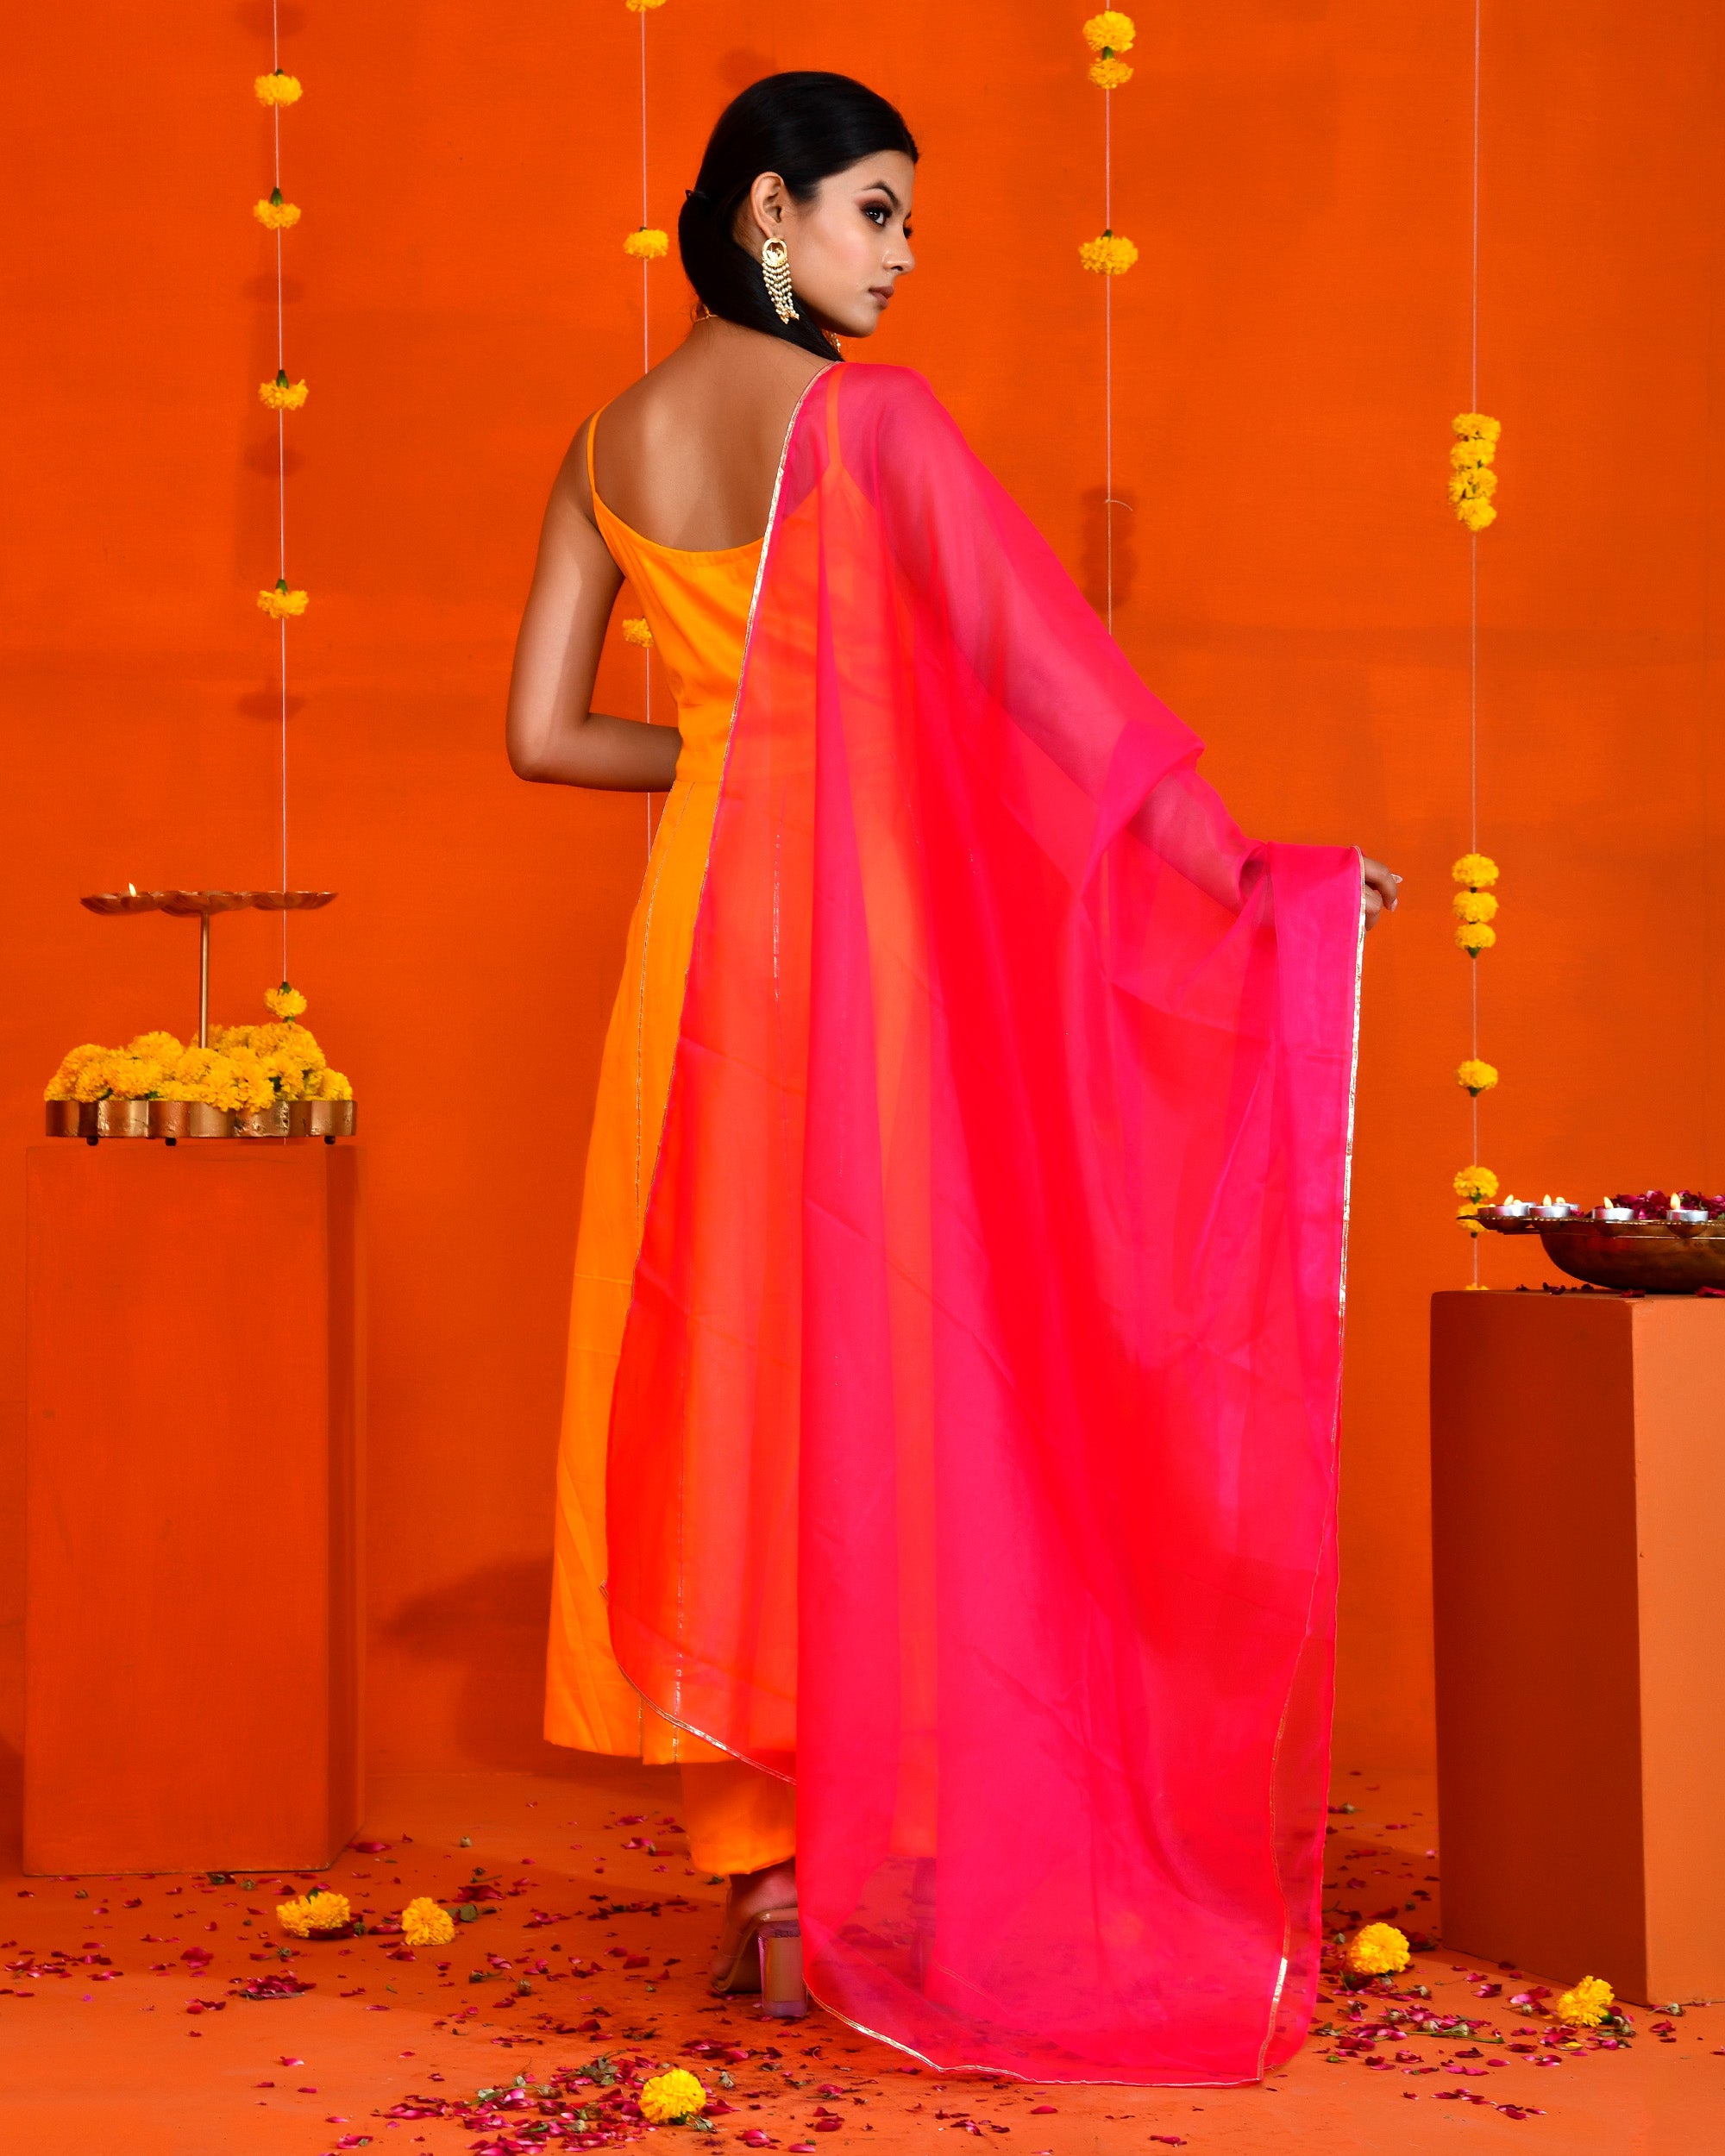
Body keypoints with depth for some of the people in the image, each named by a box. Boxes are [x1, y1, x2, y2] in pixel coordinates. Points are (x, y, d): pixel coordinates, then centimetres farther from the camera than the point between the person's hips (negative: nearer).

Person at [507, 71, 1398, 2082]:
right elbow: (1049, 666, -15)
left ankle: (747, 1872, 14)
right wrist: (1246, 871, -12)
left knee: (717, 1375, 9)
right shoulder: (863, 414, -10)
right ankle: (848, 1882, 6)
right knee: (872, 1382, 2)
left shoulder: (606, 445, 9)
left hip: (692, 931, 6)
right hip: (866, 932, -6)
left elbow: (544, 733, 9)